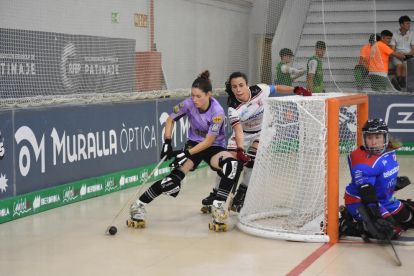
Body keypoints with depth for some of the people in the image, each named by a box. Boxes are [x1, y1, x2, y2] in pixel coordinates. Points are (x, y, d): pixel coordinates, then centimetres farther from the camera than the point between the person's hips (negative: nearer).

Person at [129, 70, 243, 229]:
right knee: (174, 180, -17)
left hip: (214, 148, -2)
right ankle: (139, 205, -6)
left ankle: (218, 206, -26)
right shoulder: (189, 104, -15)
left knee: (233, 165, -34)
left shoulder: (217, 112, -24)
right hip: (194, 144, 2)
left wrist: (187, 154, -24)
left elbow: (209, 141, -20)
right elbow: (170, 120, 3)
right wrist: (167, 142, -9)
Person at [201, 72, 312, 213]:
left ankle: (242, 192, -7)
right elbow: (238, 130, -38)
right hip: (243, 132, 0)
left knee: (252, 159, -22)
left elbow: (277, 88, -3)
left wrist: (296, 89, -15)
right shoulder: (233, 107, -28)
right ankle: (216, 193, 9)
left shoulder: (259, 90, -24)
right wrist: (240, 149, -53)